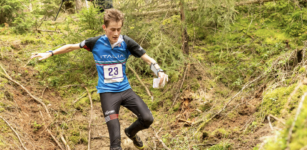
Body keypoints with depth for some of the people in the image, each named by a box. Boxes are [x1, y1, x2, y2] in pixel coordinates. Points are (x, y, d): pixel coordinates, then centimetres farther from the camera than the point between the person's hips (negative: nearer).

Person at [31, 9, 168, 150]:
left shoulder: (126, 42, -8)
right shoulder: (96, 42, -9)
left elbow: (147, 58, -9)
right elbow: (71, 47, 4)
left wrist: (159, 72, -27)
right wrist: (50, 53, -1)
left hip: (125, 89, 2)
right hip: (107, 92, -2)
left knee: (147, 118, -9)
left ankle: (131, 133, 24)